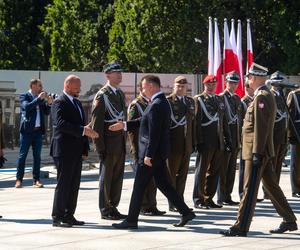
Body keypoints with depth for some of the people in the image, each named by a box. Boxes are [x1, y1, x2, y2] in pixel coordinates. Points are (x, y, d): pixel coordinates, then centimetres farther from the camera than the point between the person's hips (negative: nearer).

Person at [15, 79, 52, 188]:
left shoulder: (41, 98, 13)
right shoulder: (24, 96, -1)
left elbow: (46, 113, 13)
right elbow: (27, 107, -20)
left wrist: (49, 103, -4)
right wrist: (39, 98, -18)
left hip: (38, 130, 5)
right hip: (27, 130, -5)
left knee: (37, 156, 5)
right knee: (22, 155, -2)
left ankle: (36, 180, 7)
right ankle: (19, 179, 0)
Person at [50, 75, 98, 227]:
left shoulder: (77, 103, 19)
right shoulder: (59, 103, -9)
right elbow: (61, 123, -23)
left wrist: (85, 149, 16)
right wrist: (83, 130, -29)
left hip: (76, 151, 9)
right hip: (64, 151, -9)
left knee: (74, 185, 9)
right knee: (63, 184, -7)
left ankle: (69, 216, 14)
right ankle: (57, 217, -3)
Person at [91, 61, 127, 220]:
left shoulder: (120, 94, 13)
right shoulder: (102, 96, -11)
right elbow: (96, 123, -13)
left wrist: (125, 140, 15)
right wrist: (100, 147, -16)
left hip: (120, 144, 8)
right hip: (109, 144, -8)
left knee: (117, 177, 12)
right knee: (106, 177, 1)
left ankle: (113, 208, 20)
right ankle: (105, 211, 8)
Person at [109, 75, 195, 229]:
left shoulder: (156, 105, -19)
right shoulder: (162, 102, 12)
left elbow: (154, 133, -23)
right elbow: (144, 122, 20)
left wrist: (148, 155, -22)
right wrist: (124, 125, 17)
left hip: (153, 153, -10)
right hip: (159, 153, 10)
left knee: (139, 186, -1)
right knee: (163, 184, 14)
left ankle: (131, 220, 6)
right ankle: (186, 212, 13)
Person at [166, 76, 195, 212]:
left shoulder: (190, 101, 14)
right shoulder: (168, 101, -5)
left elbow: (192, 121, 16)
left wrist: (193, 142, 11)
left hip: (186, 144, 6)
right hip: (173, 143, -6)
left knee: (183, 174, 9)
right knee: (172, 173, 1)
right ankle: (172, 203, 6)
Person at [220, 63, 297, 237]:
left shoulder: (261, 97, -16)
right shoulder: (267, 95, 16)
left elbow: (260, 127, -22)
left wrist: (257, 153, -23)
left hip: (257, 151, -10)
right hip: (263, 152, 10)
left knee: (250, 189, -7)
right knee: (271, 186, 15)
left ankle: (241, 227, -4)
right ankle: (289, 221, 22)